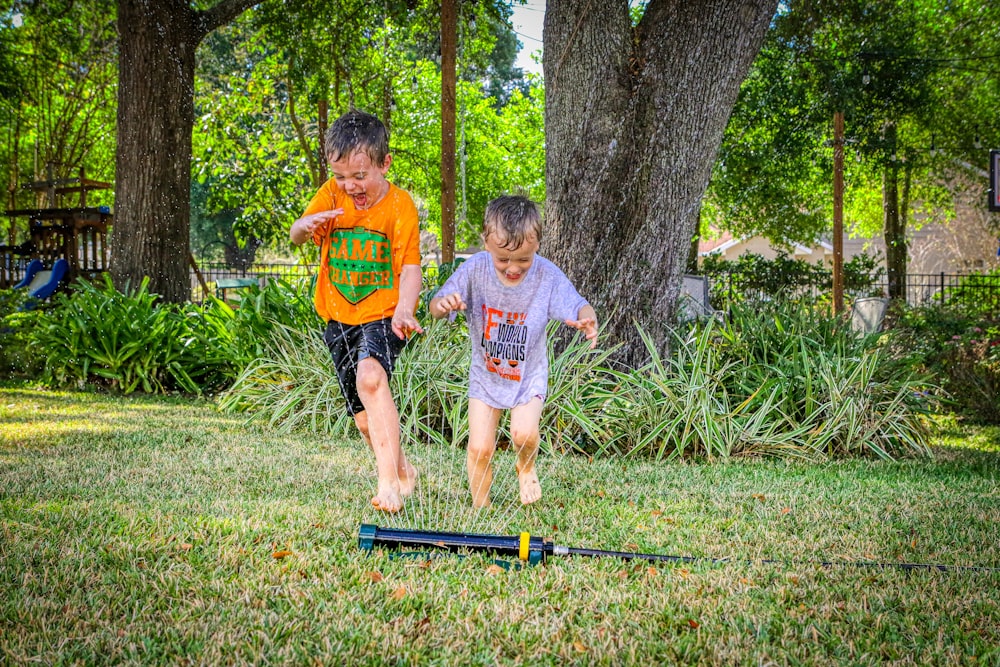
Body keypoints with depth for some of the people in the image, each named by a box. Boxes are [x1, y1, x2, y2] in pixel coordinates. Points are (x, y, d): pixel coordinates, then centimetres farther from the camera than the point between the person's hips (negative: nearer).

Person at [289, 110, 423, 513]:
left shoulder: (400, 205, -11)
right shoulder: (332, 194, -1)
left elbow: (410, 267, -13)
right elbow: (295, 236, -6)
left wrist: (403, 311, -31)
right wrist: (306, 225, -31)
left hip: (383, 315, -5)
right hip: (339, 317, 5)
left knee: (371, 377, -33)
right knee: (364, 416, 8)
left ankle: (389, 480, -33)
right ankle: (402, 469, 33)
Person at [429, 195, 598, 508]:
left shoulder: (547, 275, -21)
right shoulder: (475, 269, -20)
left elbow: (579, 307, -23)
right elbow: (436, 307, -17)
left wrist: (587, 321, -48)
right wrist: (444, 303, -43)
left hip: (529, 373, -1)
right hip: (486, 372, 1)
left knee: (524, 433, -21)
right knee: (479, 448, -4)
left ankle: (526, 467, 16)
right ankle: (480, 510, 19)